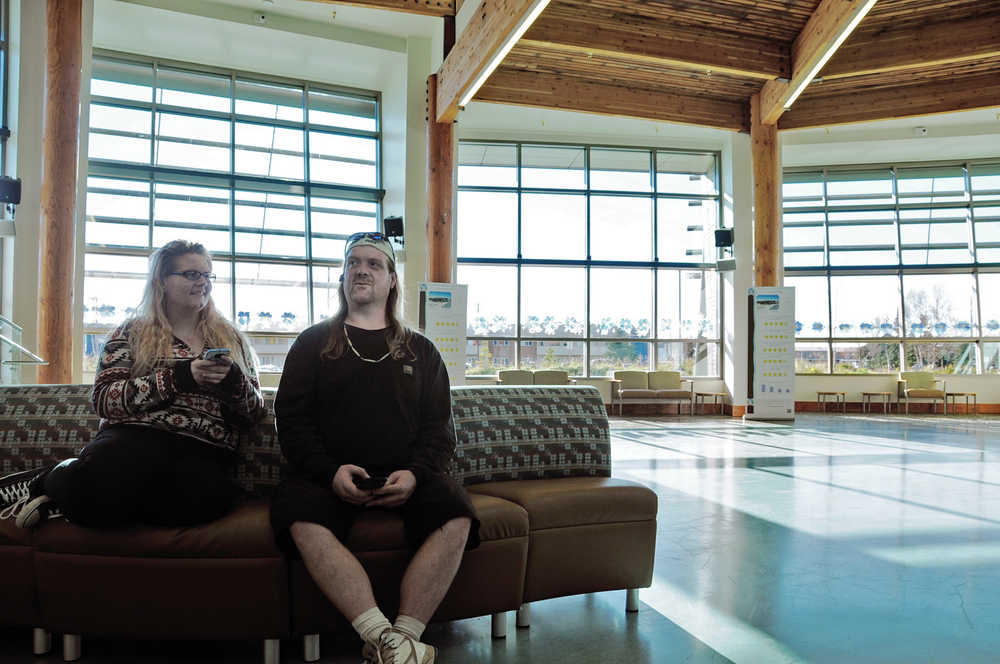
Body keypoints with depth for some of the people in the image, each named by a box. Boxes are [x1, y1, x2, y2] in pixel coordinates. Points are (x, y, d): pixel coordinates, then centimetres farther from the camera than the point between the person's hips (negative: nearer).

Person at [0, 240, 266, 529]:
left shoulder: (232, 339, 20)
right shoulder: (132, 333, 15)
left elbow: (254, 413, 15)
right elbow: (104, 399, 0)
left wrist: (234, 381, -6)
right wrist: (178, 376, -11)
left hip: (202, 452, 2)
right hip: (133, 439, -2)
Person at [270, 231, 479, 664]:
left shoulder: (420, 351, 19)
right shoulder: (312, 344, 16)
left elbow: (439, 426, 12)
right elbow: (291, 419, 6)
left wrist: (415, 473, -9)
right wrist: (329, 471, -12)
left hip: (407, 477, 1)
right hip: (329, 475, -1)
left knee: (456, 519, -28)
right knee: (303, 522, -33)